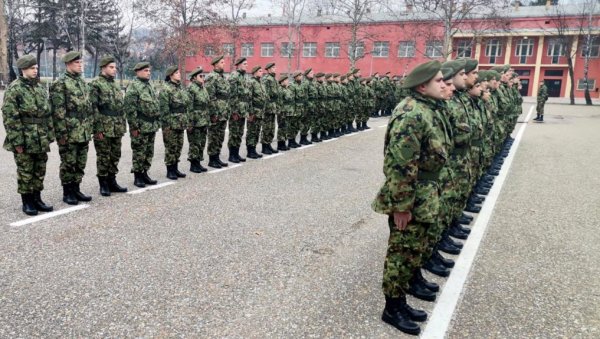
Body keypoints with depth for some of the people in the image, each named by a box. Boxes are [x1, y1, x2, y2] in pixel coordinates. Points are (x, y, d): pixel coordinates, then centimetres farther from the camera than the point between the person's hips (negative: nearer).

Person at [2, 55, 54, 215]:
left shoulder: (40, 88, 11)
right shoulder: (14, 89, -8)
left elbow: (48, 113, 15)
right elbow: (10, 117, -12)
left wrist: (49, 135, 10)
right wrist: (17, 141, -16)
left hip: (41, 140, 6)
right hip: (24, 140, -6)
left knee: (40, 171, 12)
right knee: (25, 172, 4)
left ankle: (37, 199, 24)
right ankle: (27, 202, 14)